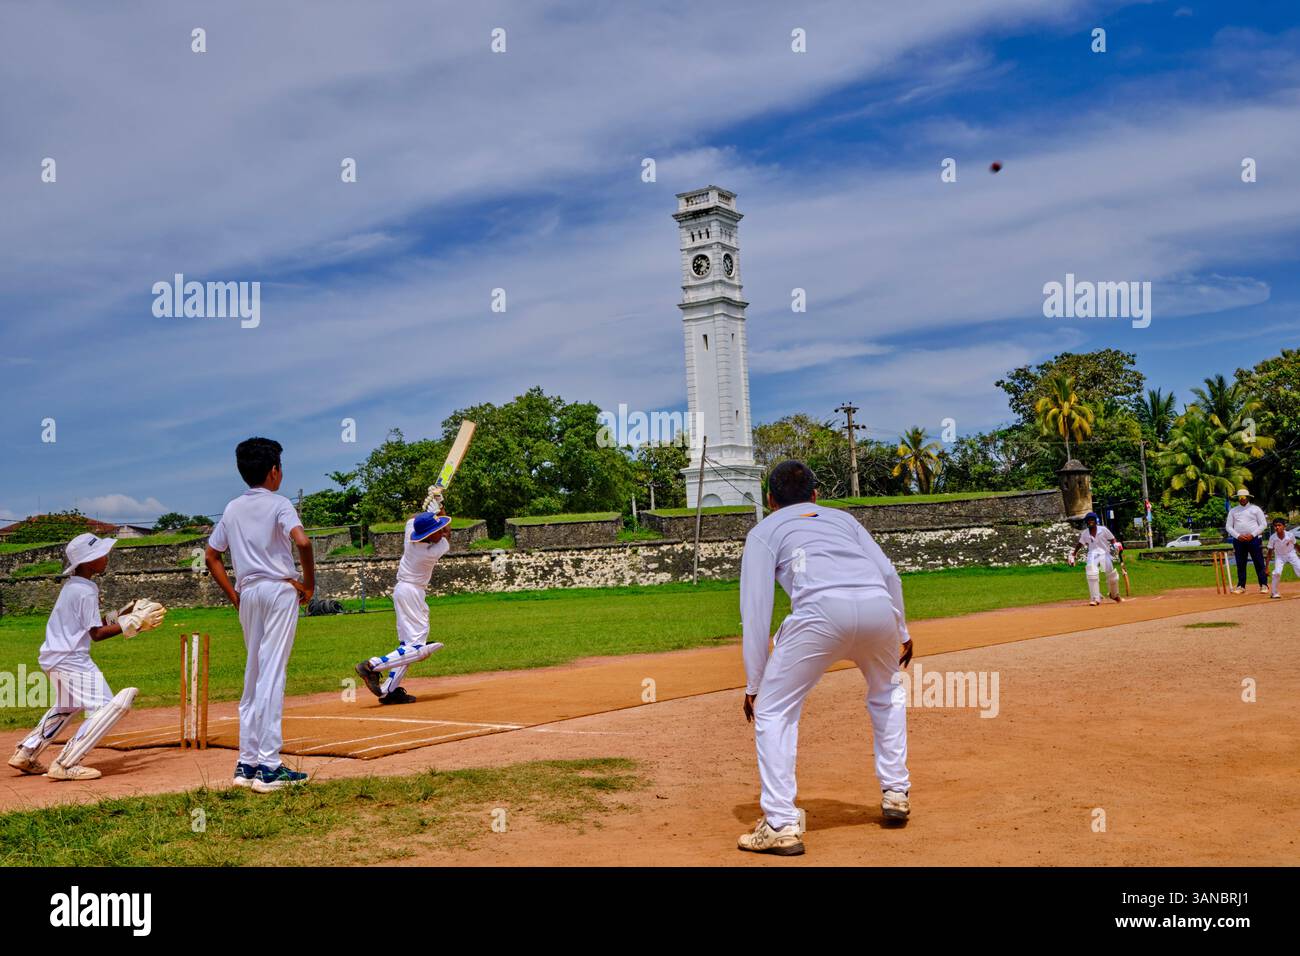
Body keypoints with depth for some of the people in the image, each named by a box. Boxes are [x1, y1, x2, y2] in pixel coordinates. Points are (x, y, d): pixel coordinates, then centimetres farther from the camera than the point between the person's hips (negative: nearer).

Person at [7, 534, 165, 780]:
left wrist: (123, 613, 10)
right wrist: (131, 624, -15)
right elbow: (96, 634, -16)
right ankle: (66, 765, -15)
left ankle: (25, 755, 33)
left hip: (53, 657, 10)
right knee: (110, 707, -12)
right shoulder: (86, 591, -18)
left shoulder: (71, 585, 11)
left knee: (69, 706, 32)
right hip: (71, 661, -10)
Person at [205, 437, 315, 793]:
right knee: (272, 676, -8)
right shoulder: (278, 503, -4)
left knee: (253, 677, 14)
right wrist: (309, 583, -8)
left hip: (248, 594, 6)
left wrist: (233, 596, 16)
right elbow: (302, 542, -21)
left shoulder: (232, 509, 13)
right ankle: (268, 767, -9)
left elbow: (211, 556, 16)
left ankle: (247, 763, 15)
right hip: (280, 590, -6)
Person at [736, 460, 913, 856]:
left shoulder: (764, 531, 24)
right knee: (887, 692, 33)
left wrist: (753, 684, 11)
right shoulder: (842, 517, 35)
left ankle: (782, 824, 1)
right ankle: (895, 794, 35)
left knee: (772, 712, 10)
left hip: (820, 609, -4)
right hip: (878, 605, 4)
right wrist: (901, 632, 33)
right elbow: (889, 575, 22)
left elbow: (756, 609, 12)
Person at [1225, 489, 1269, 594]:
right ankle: (1241, 586, 7)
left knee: (1259, 563, -4)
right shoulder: (1233, 511, 13)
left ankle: (1263, 586, -1)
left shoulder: (1255, 509, 6)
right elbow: (1228, 526, 9)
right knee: (1240, 564, 3)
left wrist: (1252, 535, -10)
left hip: (1254, 539, -2)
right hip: (1238, 540, 2)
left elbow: (1264, 524, 1)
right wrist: (1238, 536, -7)